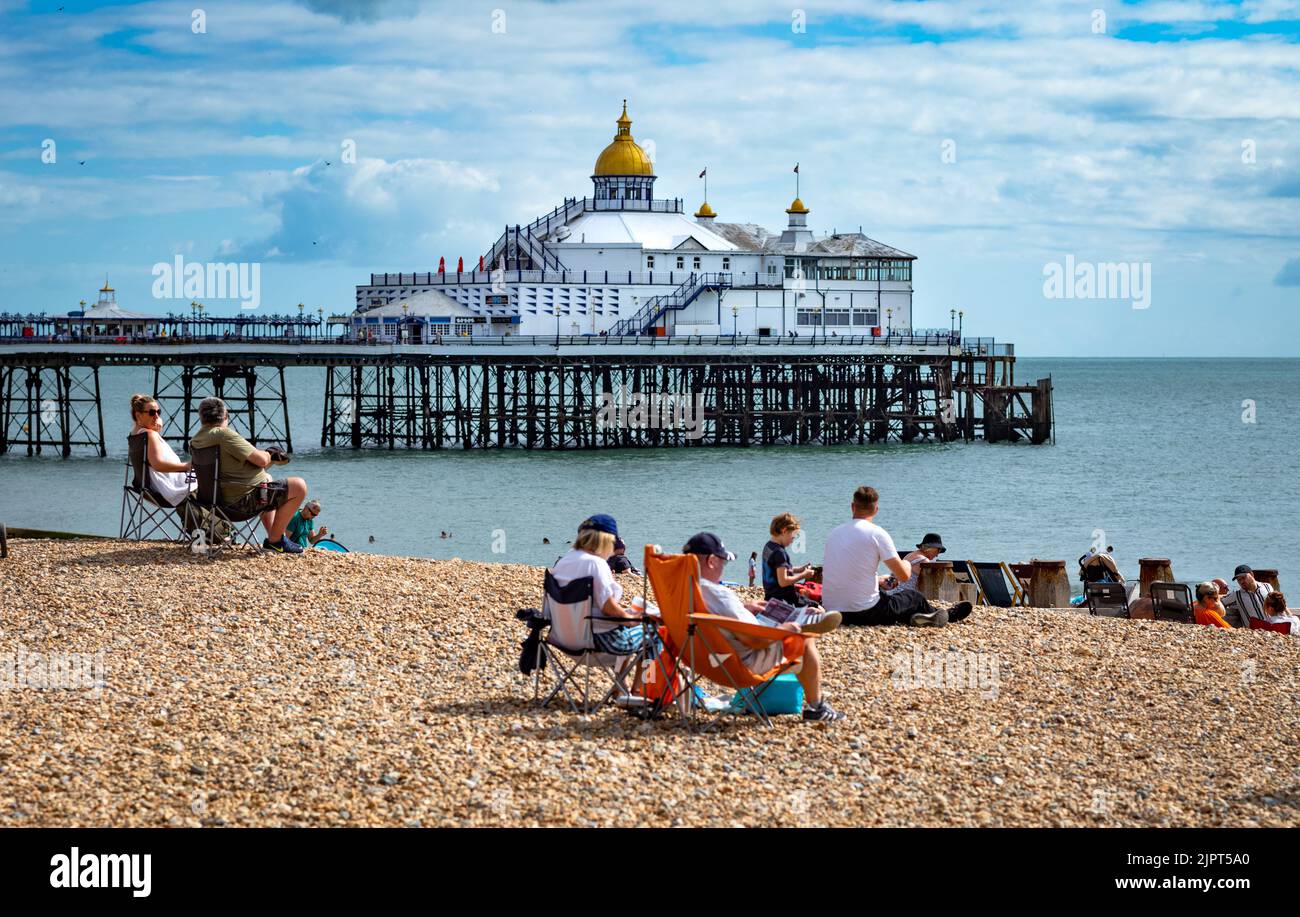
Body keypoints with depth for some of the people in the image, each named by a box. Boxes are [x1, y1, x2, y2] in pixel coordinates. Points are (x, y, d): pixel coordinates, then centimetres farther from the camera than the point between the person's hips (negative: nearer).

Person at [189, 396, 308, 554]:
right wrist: (268, 455, 2)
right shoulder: (224, 434, -20)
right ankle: (274, 540, 2)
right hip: (245, 498, -10)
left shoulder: (196, 440, 9)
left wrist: (266, 454, 9)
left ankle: (273, 537, 34)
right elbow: (260, 459, -22)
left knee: (267, 478, 37)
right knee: (299, 486, -7)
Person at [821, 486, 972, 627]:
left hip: (831, 610, 5)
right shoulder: (877, 533, -10)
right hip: (865, 612, -5)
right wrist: (906, 564, 16)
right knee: (913, 597, 22)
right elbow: (904, 576, -9)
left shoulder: (834, 533, 8)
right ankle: (949, 615, 45)